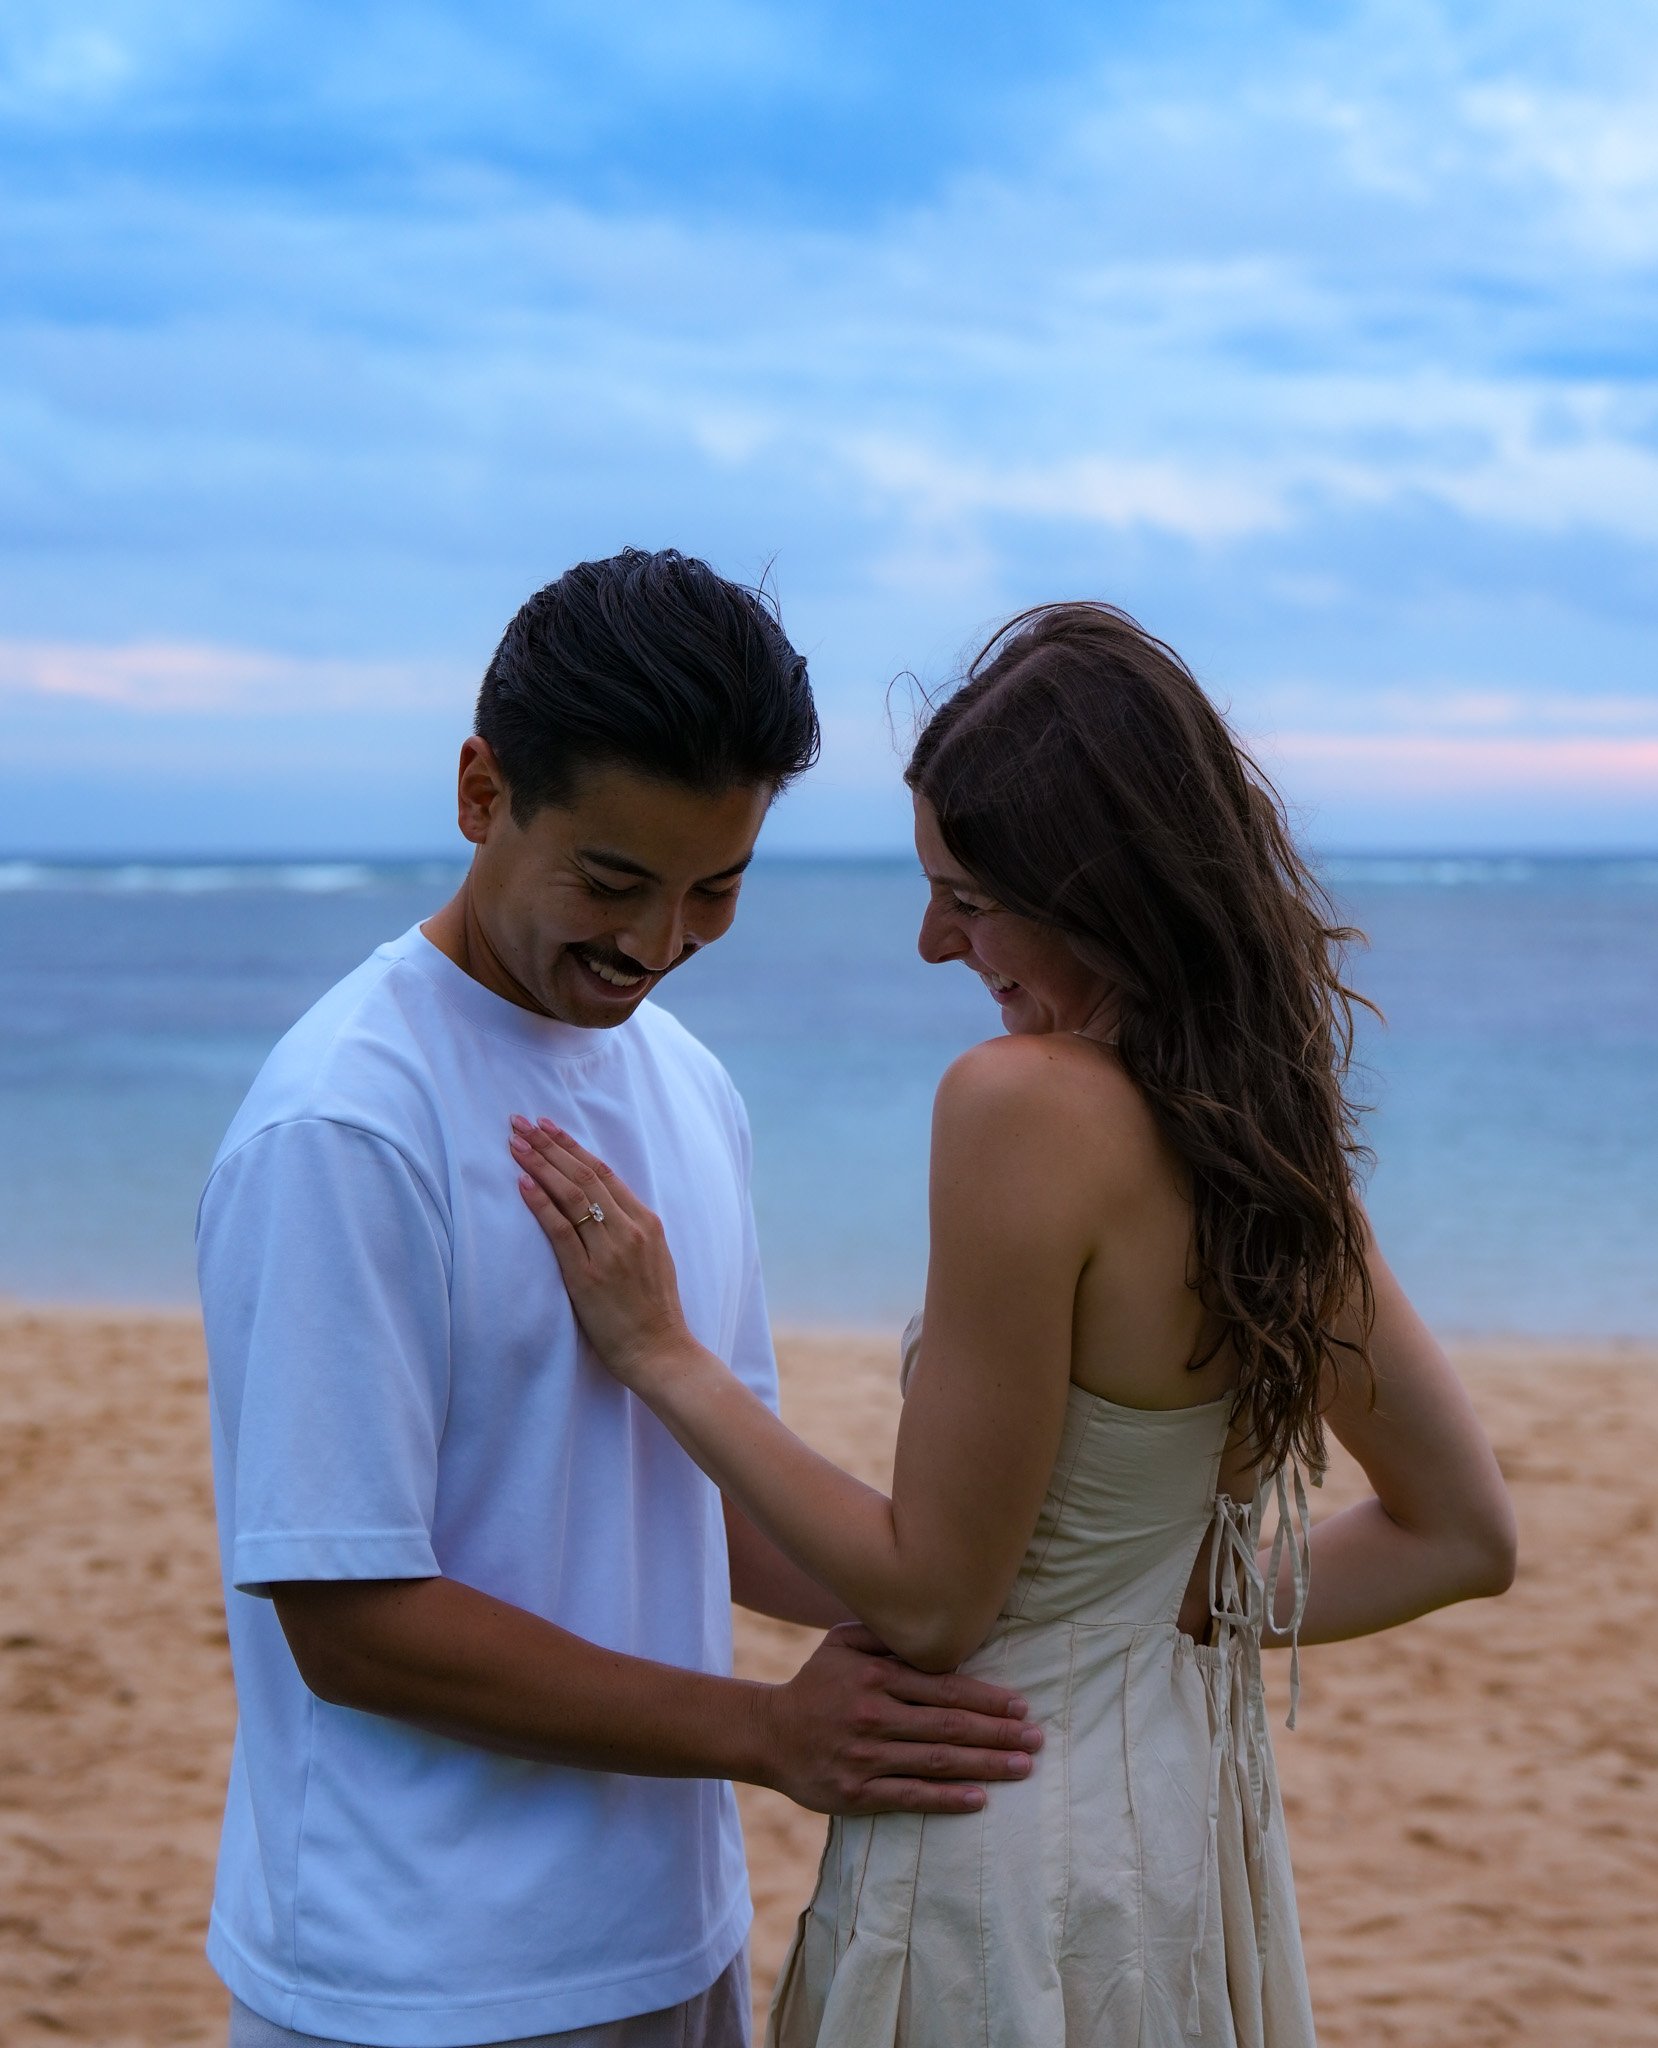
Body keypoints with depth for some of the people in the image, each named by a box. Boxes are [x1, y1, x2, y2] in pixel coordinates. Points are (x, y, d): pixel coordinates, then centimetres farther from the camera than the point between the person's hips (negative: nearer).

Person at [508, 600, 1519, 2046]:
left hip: (1011, 1846, -7)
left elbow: (929, 1603, -19)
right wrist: (1180, 1611, 10)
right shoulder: (1275, 1121, 0)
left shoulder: (1025, 1101, -23)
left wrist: (658, 1353, -12)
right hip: (1195, 1816, 8)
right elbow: (1461, 1535, 7)